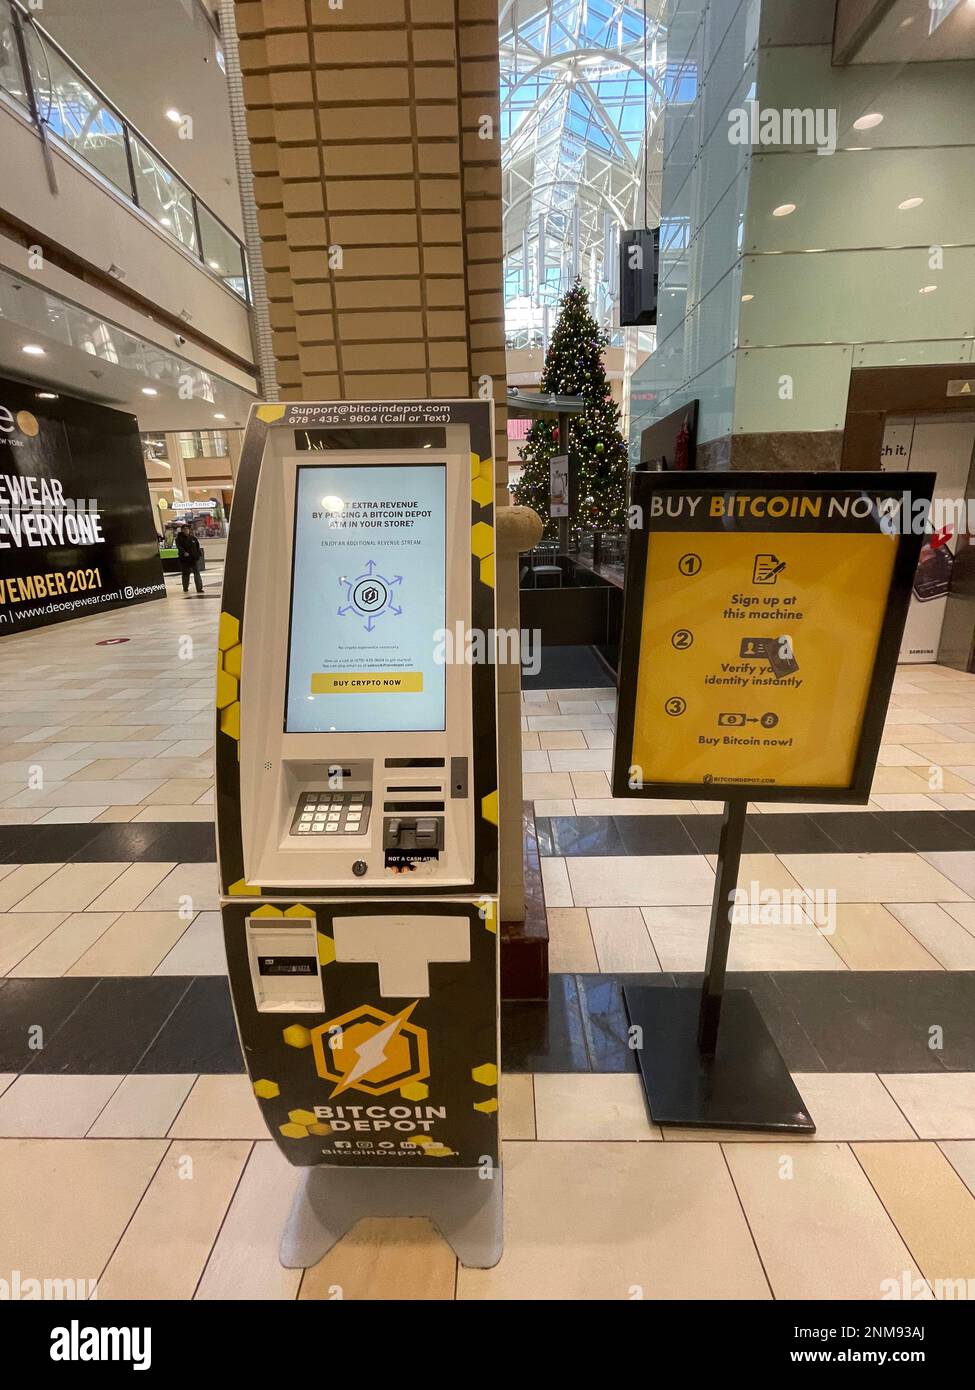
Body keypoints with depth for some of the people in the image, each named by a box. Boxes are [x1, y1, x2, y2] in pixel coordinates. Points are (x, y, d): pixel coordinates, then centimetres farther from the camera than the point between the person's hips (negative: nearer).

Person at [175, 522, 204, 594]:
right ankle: (185, 589, 22)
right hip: (184, 559, -2)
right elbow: (179, 547, -16)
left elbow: (197, 546, 14)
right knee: (185, 574, 8)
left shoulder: (193, 537, 8)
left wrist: (198, 554, 3)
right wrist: (184, 552, -31)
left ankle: (199, 588, -4)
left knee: (197, 573, -3)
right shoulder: (179, 538, -3)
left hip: (194, 558, 2)